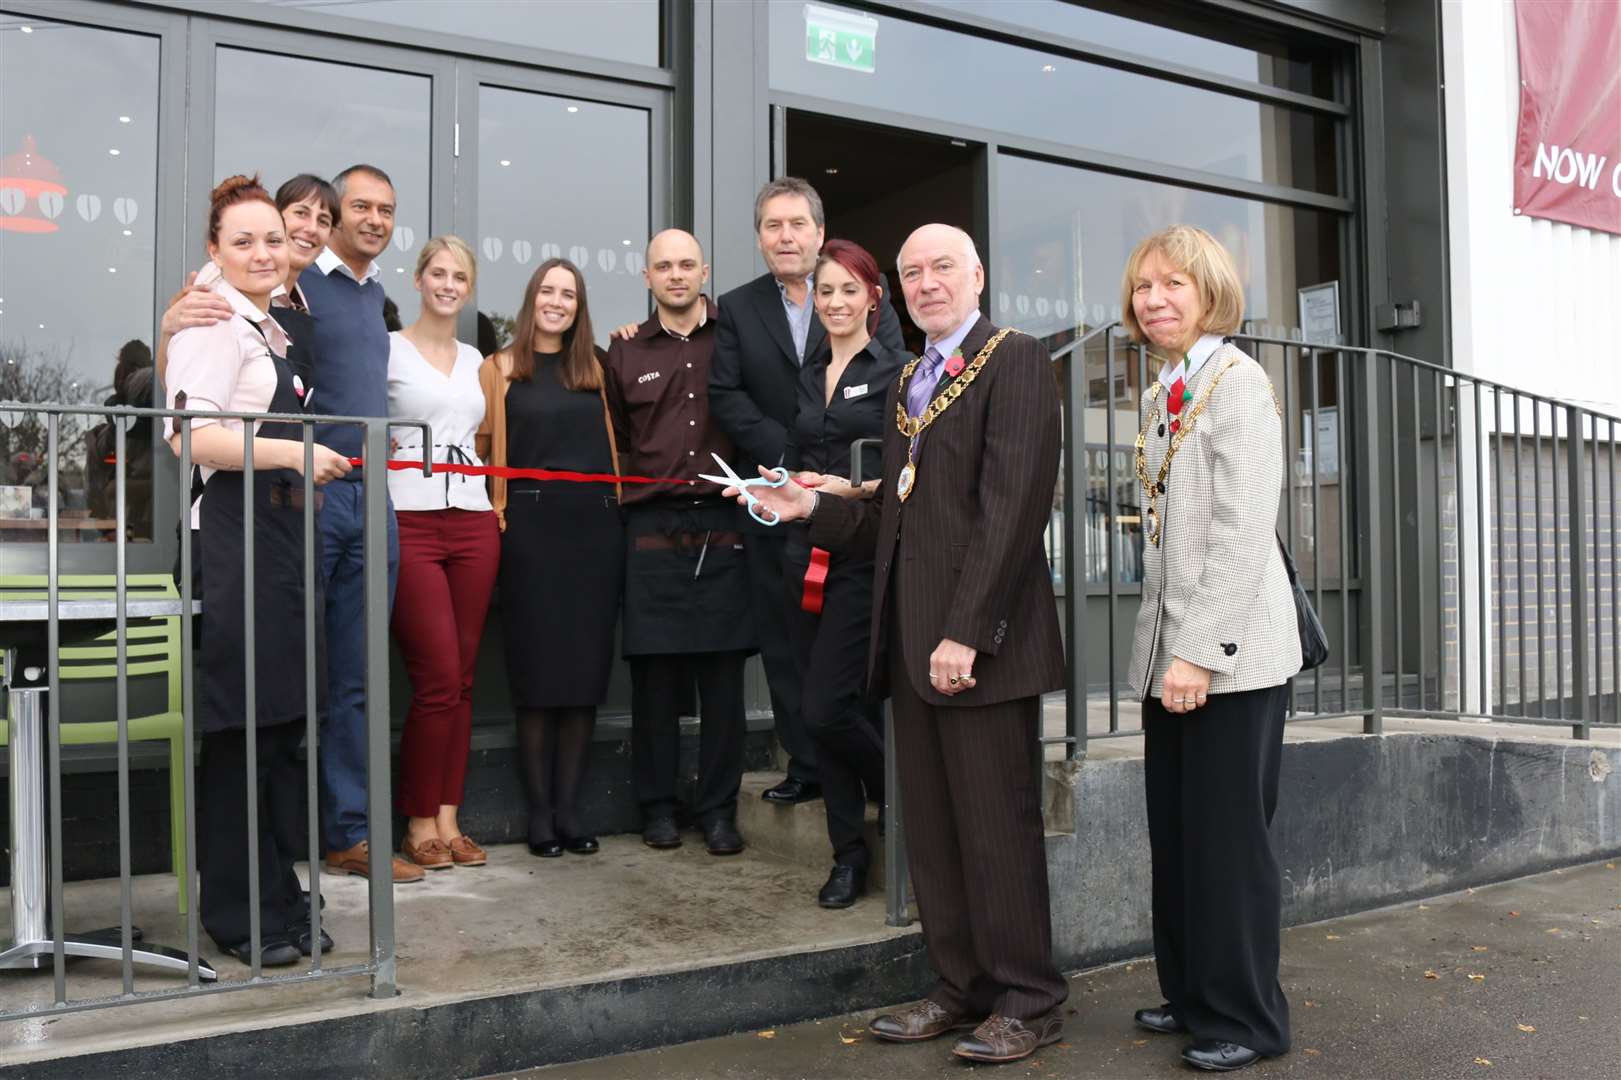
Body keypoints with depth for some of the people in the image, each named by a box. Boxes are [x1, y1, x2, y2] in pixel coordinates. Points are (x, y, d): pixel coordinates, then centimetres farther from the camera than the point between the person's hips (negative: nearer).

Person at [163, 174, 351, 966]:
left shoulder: (271, 330, 19)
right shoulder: (215, 326, -9)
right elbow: (194, 435, -21)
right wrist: (298, 453, -21)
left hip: (281, 531, 10)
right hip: (235, 534, -9)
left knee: (281, 722, 13)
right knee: (241, 724, -4)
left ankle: (276, 899, 23)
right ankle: (238, 913, 8)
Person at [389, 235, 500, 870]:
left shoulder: (475, 360, 18)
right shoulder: (386, 349, 3)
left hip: (472, 522, 5)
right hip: (410, 521, -5)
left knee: (462, 679, 5)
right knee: (438, 679, -9)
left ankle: (448, 819, 14)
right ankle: (419, 824, 5)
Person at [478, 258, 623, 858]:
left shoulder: (595, 369, 15)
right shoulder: (499, 369, 5)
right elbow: (479, 445, 1)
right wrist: (494, 508, -6)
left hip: (596, 526, 3)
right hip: (531, 527, -3)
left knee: (586, 668, 4)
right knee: (537, 671, 0)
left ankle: (569, 808, 12)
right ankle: (540, 812, 9)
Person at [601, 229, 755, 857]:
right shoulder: (625, 353, 10)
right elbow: (612, 443, 13)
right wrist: (631, 494, 2)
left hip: (723, 528, 0)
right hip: (652, 532, 1)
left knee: (723, 674, 2)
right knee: (654, 673, 3)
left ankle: (718, 809, 13)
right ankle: (657, 806, 16)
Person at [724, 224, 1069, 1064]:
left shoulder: (1015, 361, -5)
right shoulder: (905, 383, 20)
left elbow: (1011, 505, -15)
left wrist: (965, 630, -20)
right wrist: (813, 509, 6)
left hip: (979, 635, -7)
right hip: (909, 639, 8)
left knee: (996, 825, 0)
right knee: (930, 828, 11)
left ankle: (1027, 1002, 13)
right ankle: (962, 987, 23)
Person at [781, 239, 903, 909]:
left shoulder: (895, 371, -2)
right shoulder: (808, 376, 16)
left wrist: (853, 489, -20)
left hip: (865, 556, -6)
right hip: (808, 554, 6)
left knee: (827, 708, -12)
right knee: (823, 709, 7)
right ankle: (850, 853, 19)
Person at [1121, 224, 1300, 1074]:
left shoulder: (1237, 382, -10)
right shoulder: (1160, 395, 14)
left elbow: (1243, 532, -18)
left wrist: (1203, 650, -21)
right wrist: (1164, 647, 12)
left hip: (1231, 654, -8)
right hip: (1170, 651, 8)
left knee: (1227, 838, 1)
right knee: (1175, 834, 13)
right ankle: (1192, 993, 27)